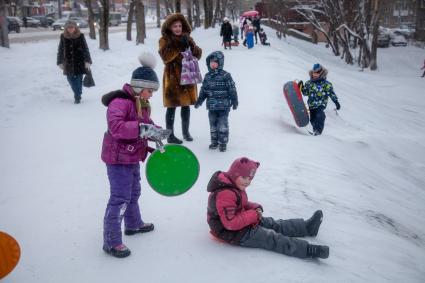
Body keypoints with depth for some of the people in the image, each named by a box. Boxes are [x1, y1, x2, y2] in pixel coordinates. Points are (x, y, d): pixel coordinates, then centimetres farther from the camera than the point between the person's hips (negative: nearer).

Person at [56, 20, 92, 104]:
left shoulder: (80, 36, -6)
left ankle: (77, 97, 11)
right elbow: (60, 50, 5)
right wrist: (60, 62, 4)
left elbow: (85, 49, -4)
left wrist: (87, 61, -9)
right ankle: (77, 95, 29)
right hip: (68, 63, 3)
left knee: (78, 79, -1)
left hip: (79, 62, -2)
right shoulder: (63, 37, 0)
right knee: (70, 79, 8)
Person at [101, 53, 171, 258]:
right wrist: (144, 129, -41)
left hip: (133, 157, 10)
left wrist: (155, 132, -2)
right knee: (120, 198, -8)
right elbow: (116, 127, -37)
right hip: (118, 158, -10)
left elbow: (144, 126, 20)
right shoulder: (120, 101, -22)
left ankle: (133, 224, 47)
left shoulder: (141, 103, 10)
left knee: (133, 192, 25)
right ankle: (111, 241, 1)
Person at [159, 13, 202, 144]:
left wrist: (190, 45, -16)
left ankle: (186, 132, 29)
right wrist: (179, 46, -25)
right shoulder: (165, 40, -3)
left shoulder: (187, 38, 9)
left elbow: (198, 55, 1)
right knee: (172, 107, -1)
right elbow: (165, 56, -19)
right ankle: (170, 135, 7)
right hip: (173, 77, -4)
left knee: (186, 105, 13)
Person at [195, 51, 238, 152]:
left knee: (223, 125, 0)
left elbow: (232, 90, -7)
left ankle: (223, 143, 10)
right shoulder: (207, 76, 7)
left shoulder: (225, 76, -9)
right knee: (213, 125, 13)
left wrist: (234, 102, -9)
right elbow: (203, 90, 13)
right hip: (211, 106, 5)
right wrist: (199, 101, 8)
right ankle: (214, 141, 25)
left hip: (223, 106, -5)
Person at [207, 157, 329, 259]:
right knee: (272, 238, -11)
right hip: (236, 234, -10)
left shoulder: (233, 186, 4)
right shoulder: (225, 195, -30)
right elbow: (231, 223, -32)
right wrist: (253, 215, -23)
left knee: (272, 223, 11)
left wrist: (254, 208, -3)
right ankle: (308, 250, -11)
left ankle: (307, 226, 19)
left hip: (242, 223, 10)